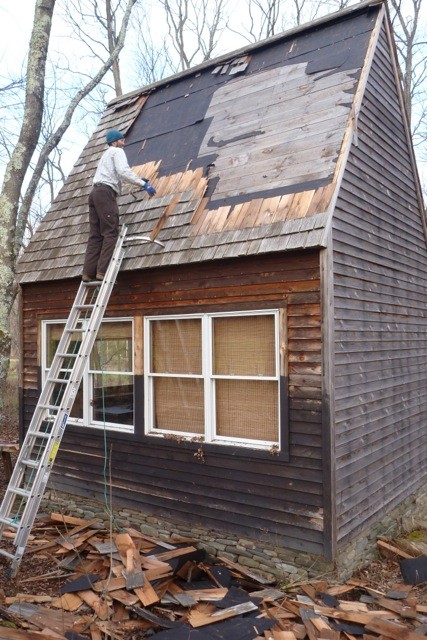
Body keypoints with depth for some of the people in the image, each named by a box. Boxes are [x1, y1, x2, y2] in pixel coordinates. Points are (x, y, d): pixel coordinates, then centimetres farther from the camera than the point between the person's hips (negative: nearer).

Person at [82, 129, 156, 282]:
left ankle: (89, 273, -8)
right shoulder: (117, 151, 6)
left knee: (95, 235, 1)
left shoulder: (107, 154, 35)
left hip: (95, 192, 9)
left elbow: (116, 175, 39)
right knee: (111, 233, -14)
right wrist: (144, 184, -14)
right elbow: (123, 171, -12)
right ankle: (103, 271, -24)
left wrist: (138, 180, 43)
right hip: (106, 192, -9)